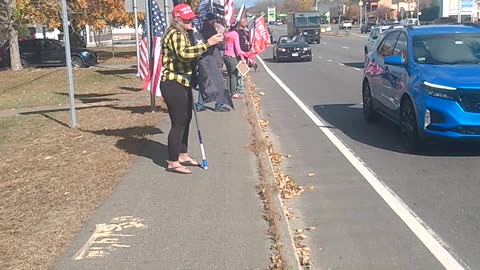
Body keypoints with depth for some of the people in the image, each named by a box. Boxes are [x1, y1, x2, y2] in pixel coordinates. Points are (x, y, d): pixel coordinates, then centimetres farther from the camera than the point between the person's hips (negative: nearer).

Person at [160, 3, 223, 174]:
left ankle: (183, 155, 28)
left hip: (182, 83, 11)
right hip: (173, 84, -11)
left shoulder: (183, 34, 17)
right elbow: (184, 53, -35)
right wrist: (207, 43, -36)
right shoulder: (175, 34, -16)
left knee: (185, 120, 16)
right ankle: (172, 162, 0)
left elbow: (189, 54, 30)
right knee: (178, 123, -7)